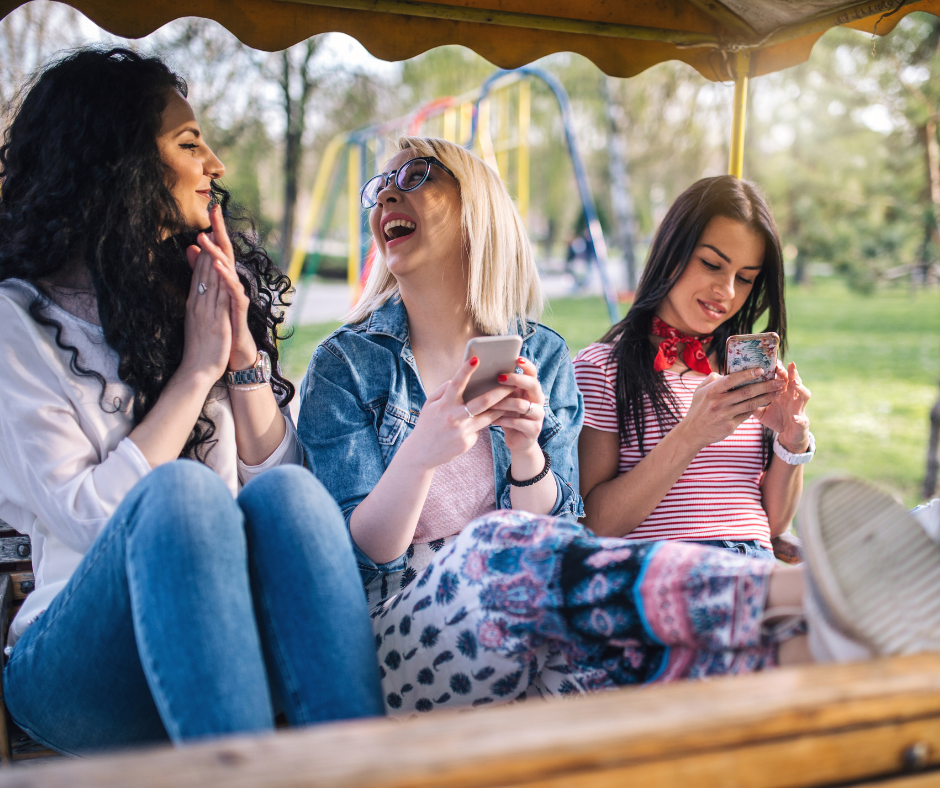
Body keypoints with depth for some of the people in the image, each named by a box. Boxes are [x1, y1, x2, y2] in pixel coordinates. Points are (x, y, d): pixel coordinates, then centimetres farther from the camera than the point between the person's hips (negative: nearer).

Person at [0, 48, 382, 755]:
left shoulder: (202, 291, 16)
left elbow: (274, 467, 12)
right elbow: (86, 513, -11)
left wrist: (243, 351, -2)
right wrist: (196, 371, -7)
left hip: (221, 640, 4)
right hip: (74, 667, -4)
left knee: (288, 490, -28)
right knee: (179, 491, -34)